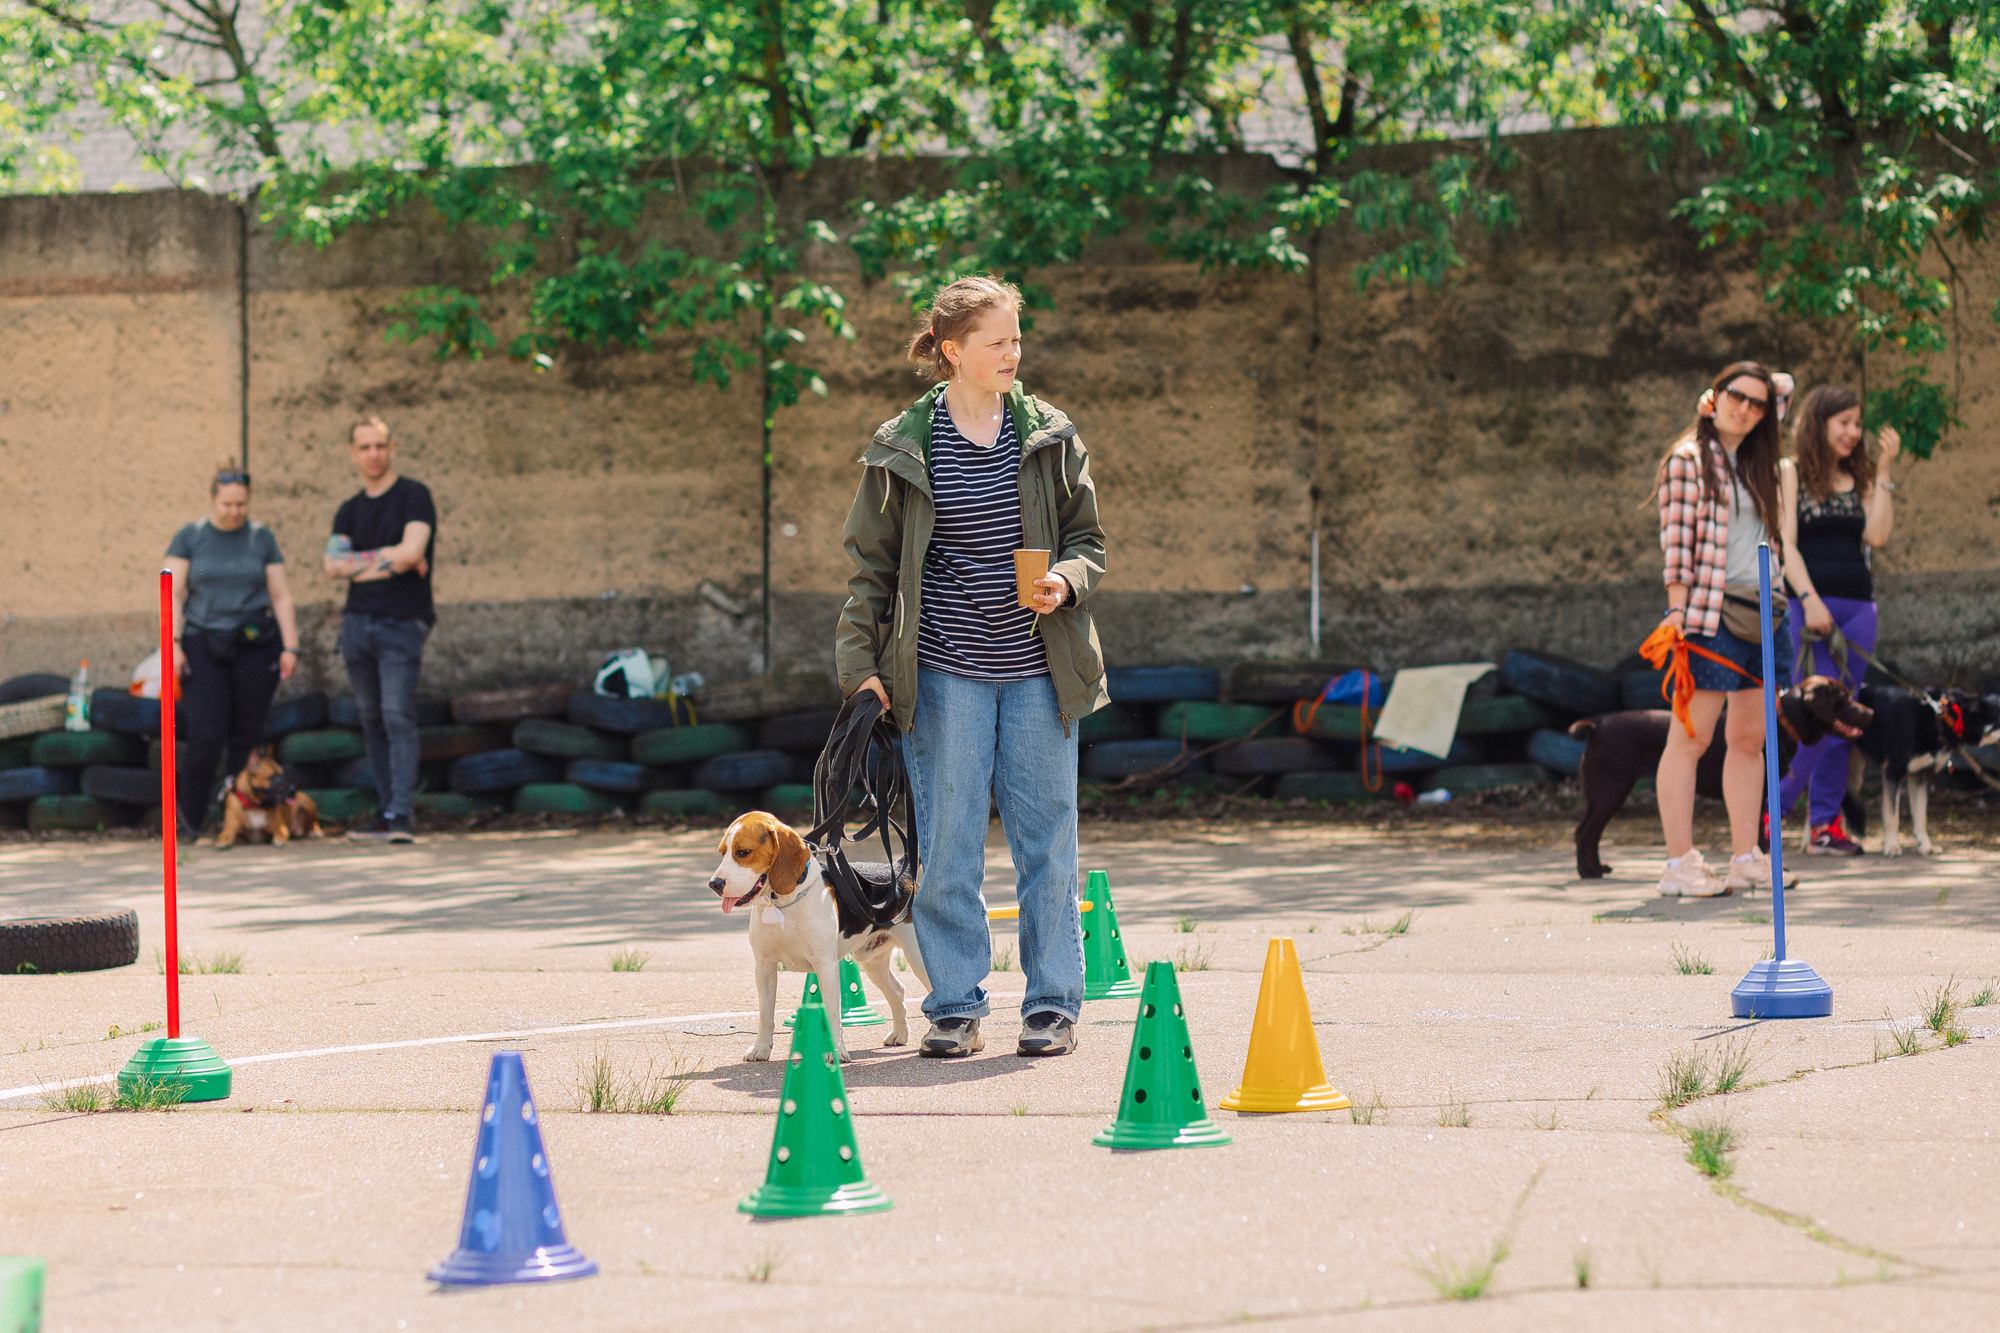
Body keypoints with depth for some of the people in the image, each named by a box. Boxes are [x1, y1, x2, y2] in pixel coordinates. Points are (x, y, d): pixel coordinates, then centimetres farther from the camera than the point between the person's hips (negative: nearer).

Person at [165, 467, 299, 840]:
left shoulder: (261, 539, 8)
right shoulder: (189, 537, 5)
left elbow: (281, 596, 8)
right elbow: (174, 595, 2)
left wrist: (290, 647, -1)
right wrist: (173, 644, -8)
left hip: (254, 645, 1)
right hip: (203, 647, -1)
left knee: (247, 737, -1)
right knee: (206, 736, -11)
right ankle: (189, 817, 5)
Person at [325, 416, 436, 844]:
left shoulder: (414, 496, 0)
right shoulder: (350, 511, 15)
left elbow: (412, 551, -16)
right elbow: (334, 564, 0)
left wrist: (362, 561, -4)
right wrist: (387, 559, -9)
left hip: (402, 624, -6)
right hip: (358, 623, 6)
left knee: (398, 717, -15)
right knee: (372, 721, 7)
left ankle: (402, 814, -19)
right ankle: (388, 812, 11)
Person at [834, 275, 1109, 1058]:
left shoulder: (1049, 436, 6)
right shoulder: (902, 450, 1)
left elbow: (1088, 539, 12)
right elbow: (872, 564, 6)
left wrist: (1065, 582, -9)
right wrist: (860, 663, -2)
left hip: (1037, 668, 1)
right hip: (946, 673, -1)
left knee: (1047, 836, 3)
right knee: (948, 840, 0)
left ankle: (1053, 1003, 13)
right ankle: (955, 1007, 10)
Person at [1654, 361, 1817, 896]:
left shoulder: (1762, 466, 19)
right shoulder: (1688, 459, -3)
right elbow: (1676, 537, -9)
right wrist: (1678, 607, -14)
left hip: (1762, 612, 7)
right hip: (1710, 612, -7)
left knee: (1749, 738, 8)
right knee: (1691, 736, -7)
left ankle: (1746, 857, 12)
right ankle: (1679, 863, -7)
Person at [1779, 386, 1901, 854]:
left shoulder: (1859, 480, 17)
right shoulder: (1791, 477, 3)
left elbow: (1876, 535, 2)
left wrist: (1883, 470, 2)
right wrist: (1810, 599, -14)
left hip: (1859, 605, 5)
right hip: (1812, 601, -5)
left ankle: (1824, 823, 6)